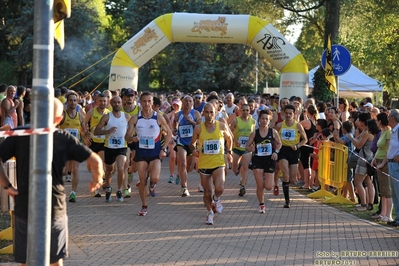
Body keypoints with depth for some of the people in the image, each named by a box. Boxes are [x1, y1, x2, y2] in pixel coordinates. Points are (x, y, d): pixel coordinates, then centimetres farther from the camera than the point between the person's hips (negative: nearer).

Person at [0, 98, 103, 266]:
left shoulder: (19, 134, -3)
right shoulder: (64, 139, -4)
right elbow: (95, 161, -8)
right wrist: (97, 180, 11)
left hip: (24, 207, 0)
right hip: (54, 208, 0)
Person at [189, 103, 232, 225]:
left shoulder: (222, 126, -3)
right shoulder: (198, 128, -4)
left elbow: (229, 138, 17)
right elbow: (192, 143, 8)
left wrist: (229, 151, 13)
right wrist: (194, 150, -13)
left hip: (218, 163, -1)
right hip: (204, 163, 1)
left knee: (219, 188, -21)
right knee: (207, 192, 8)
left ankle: (216, 199, 14)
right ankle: (210, 213, 31)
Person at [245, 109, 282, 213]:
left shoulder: (273, 132, -2)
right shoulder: (254, 133, -3)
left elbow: (279, 143, 11)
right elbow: (247, 146, 2)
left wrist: (276, 151, -7)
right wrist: (250, 149, -20)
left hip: (269, 159, 0)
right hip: (257, 160, 0)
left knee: (268, 187, -3)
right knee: (260, 186, -5)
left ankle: (265, 177, 34)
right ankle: (261, 205, 15)